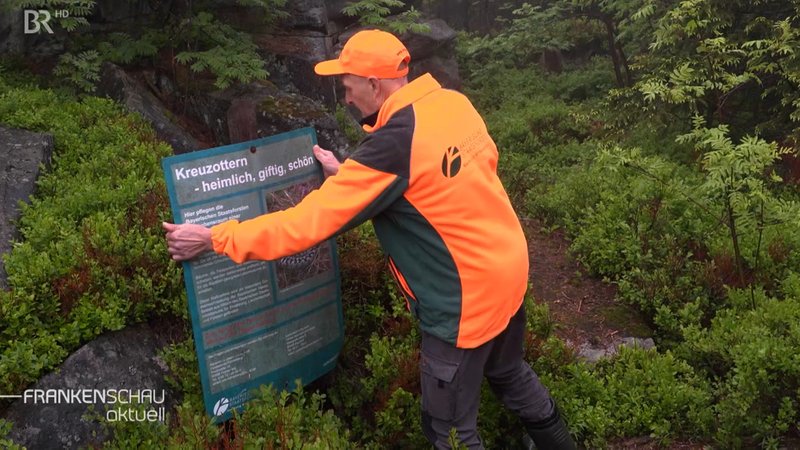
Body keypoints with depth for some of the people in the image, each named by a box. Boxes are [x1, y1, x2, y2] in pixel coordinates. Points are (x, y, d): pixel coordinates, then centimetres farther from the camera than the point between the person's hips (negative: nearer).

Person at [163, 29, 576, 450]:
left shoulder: (392, 145, -26)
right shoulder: (453, 102, -2)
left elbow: (307, 222, -24)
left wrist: (213, 237, -15)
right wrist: (348, 175, 15)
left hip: (466, 297, -8)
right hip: (508, 266, 9)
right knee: (508, 372, 33)